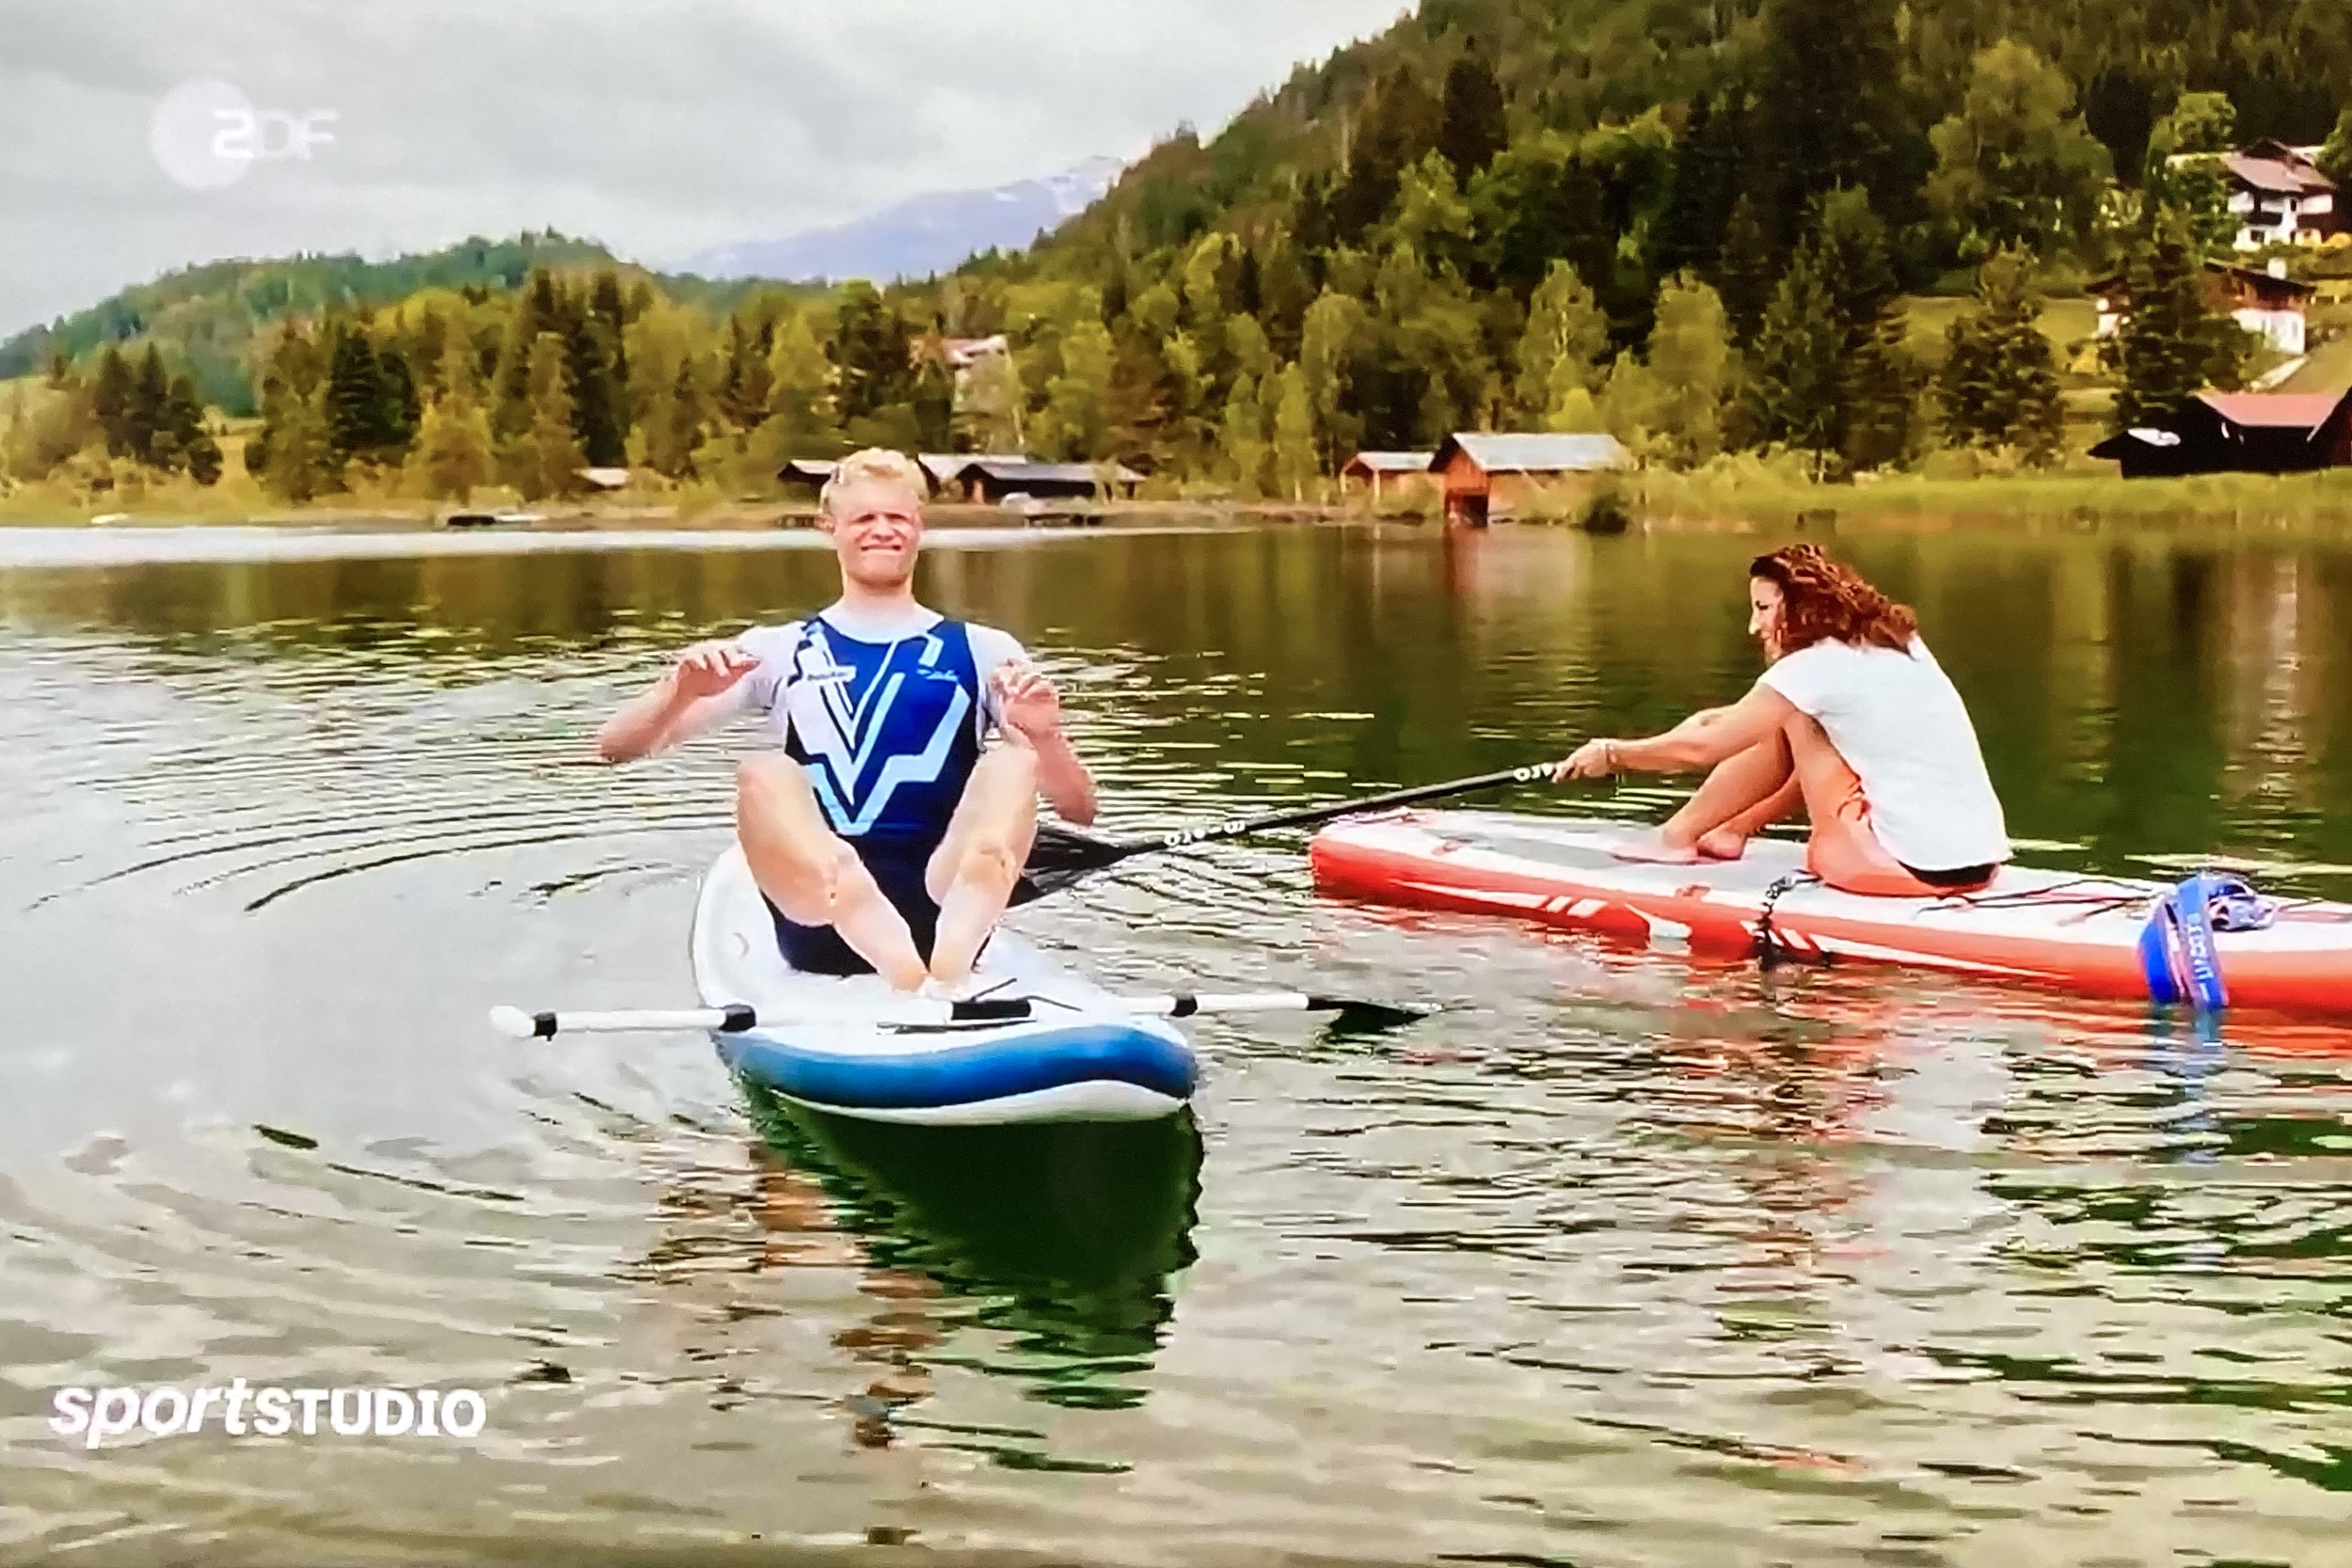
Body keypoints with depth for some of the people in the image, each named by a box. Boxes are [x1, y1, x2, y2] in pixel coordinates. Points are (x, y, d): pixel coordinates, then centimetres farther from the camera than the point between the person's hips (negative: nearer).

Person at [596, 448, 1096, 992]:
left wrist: (1047, 737, -14)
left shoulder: (981, 652, 16)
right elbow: (615, 748, 9)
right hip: (820, 922, 0)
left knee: (1013, 765, -22)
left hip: (950, 909, 1)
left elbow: (1081, 811, 9)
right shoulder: (779, 652, 17)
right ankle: (919, 985, -50)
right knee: (766, 775, -25)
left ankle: (947, 972, -51)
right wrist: (680, 691, -13)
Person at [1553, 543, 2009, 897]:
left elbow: (1702, 746, -3)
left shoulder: (1816, 667, -9)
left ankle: (1678, 836, 16)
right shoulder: (1896, 645, 14)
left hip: (1912, 866, -8)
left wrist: (1613, 754, 9)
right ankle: (1731, 830, 29)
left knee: (1790, 719, 5)